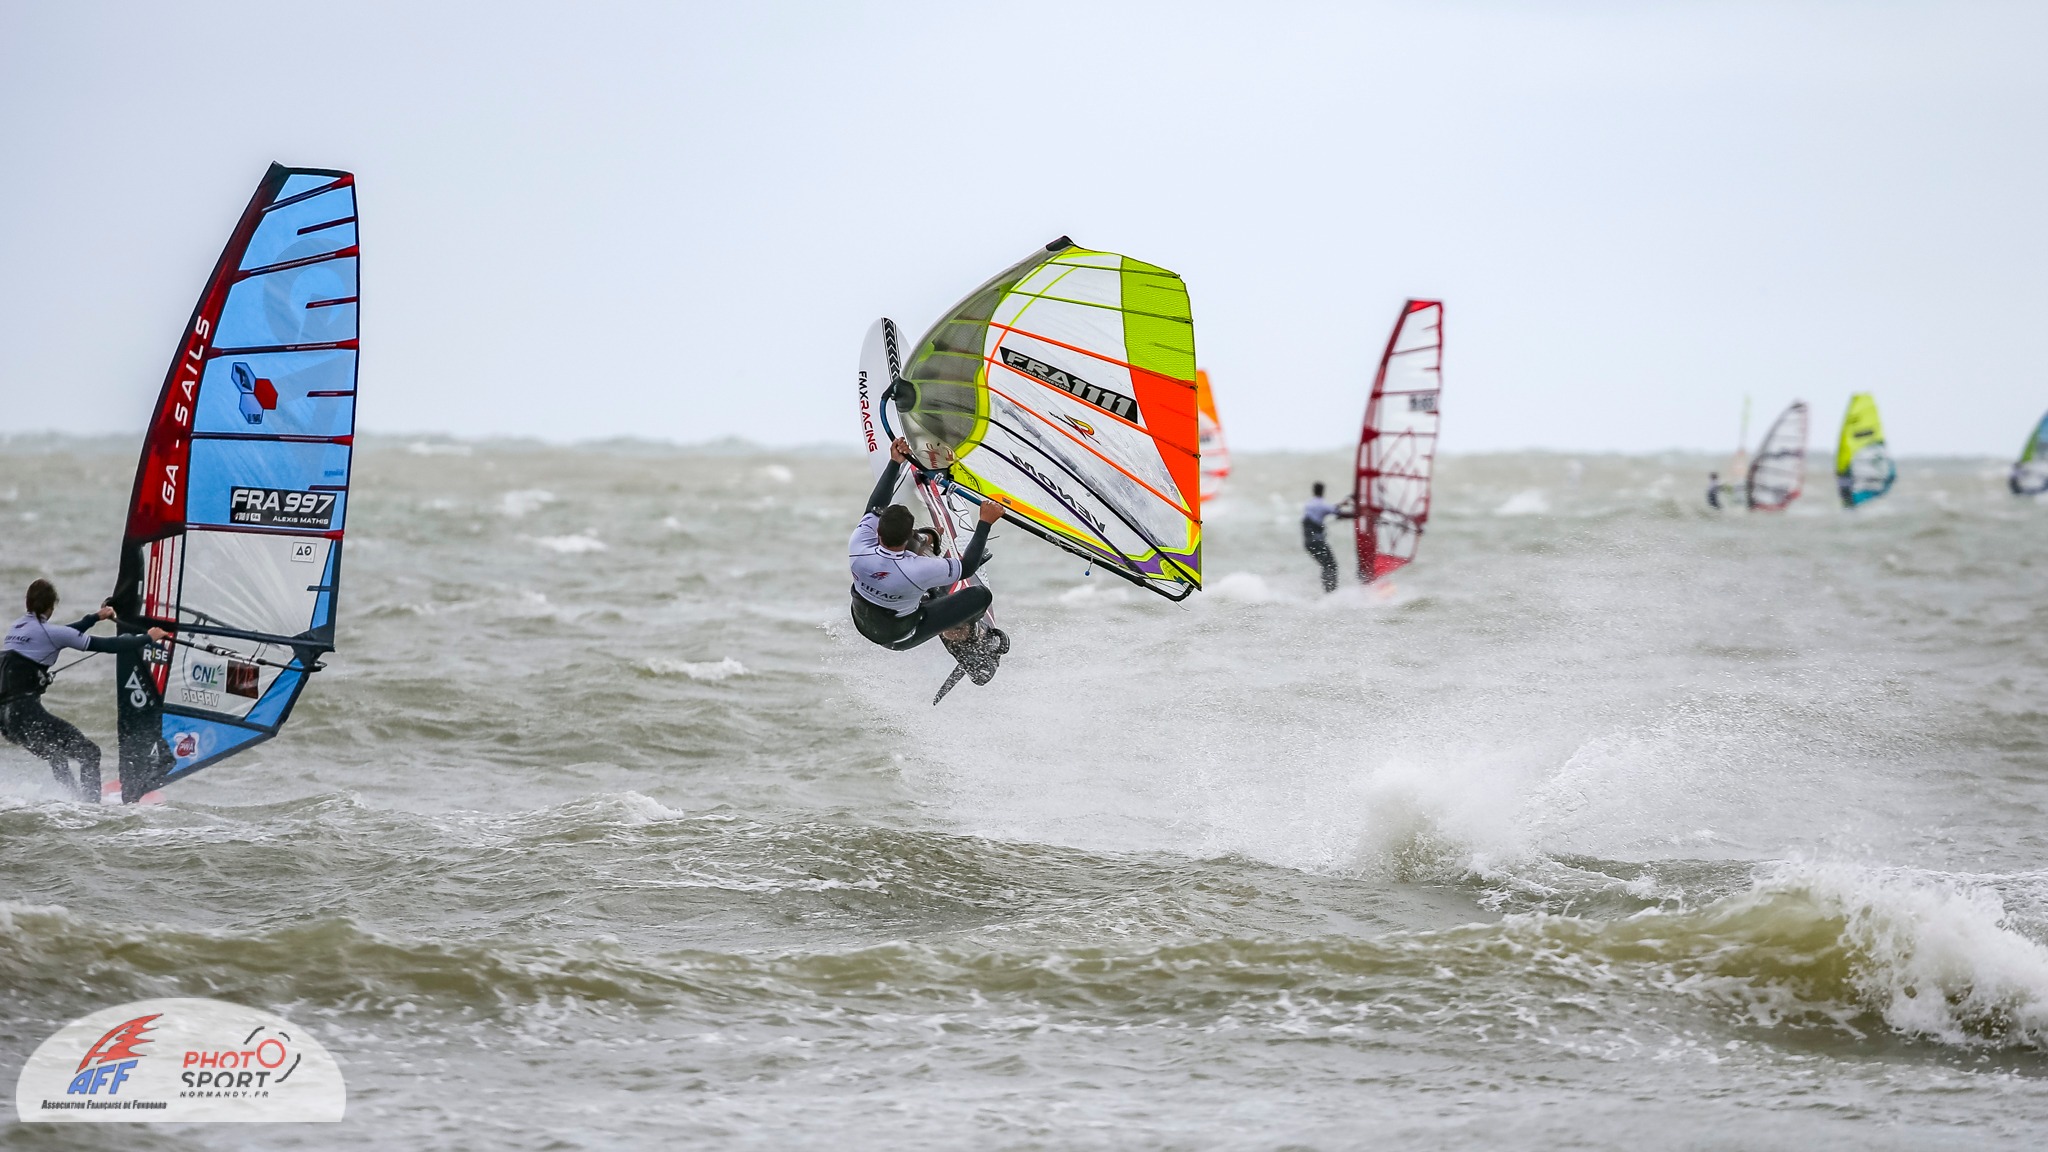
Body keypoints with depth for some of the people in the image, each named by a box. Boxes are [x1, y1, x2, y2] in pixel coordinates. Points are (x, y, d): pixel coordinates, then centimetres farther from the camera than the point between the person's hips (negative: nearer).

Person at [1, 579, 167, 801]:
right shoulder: (47, 631, -7)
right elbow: (105, 645, -4)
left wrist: (96, 617, 45)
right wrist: (148, 638, 8)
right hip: (25, 713, -9)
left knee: (57, 754, 31)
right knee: (89, 753, -2)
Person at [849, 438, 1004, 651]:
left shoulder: (858, 550, -31)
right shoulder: (917, 571, -41)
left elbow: (874, 508, -10)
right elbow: (967, 568, -23)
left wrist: (895, 463, -4)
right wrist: (985, 523, -17)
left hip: (862, 623, 5)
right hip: (900, 638, -5)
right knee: (981, 595, -1)